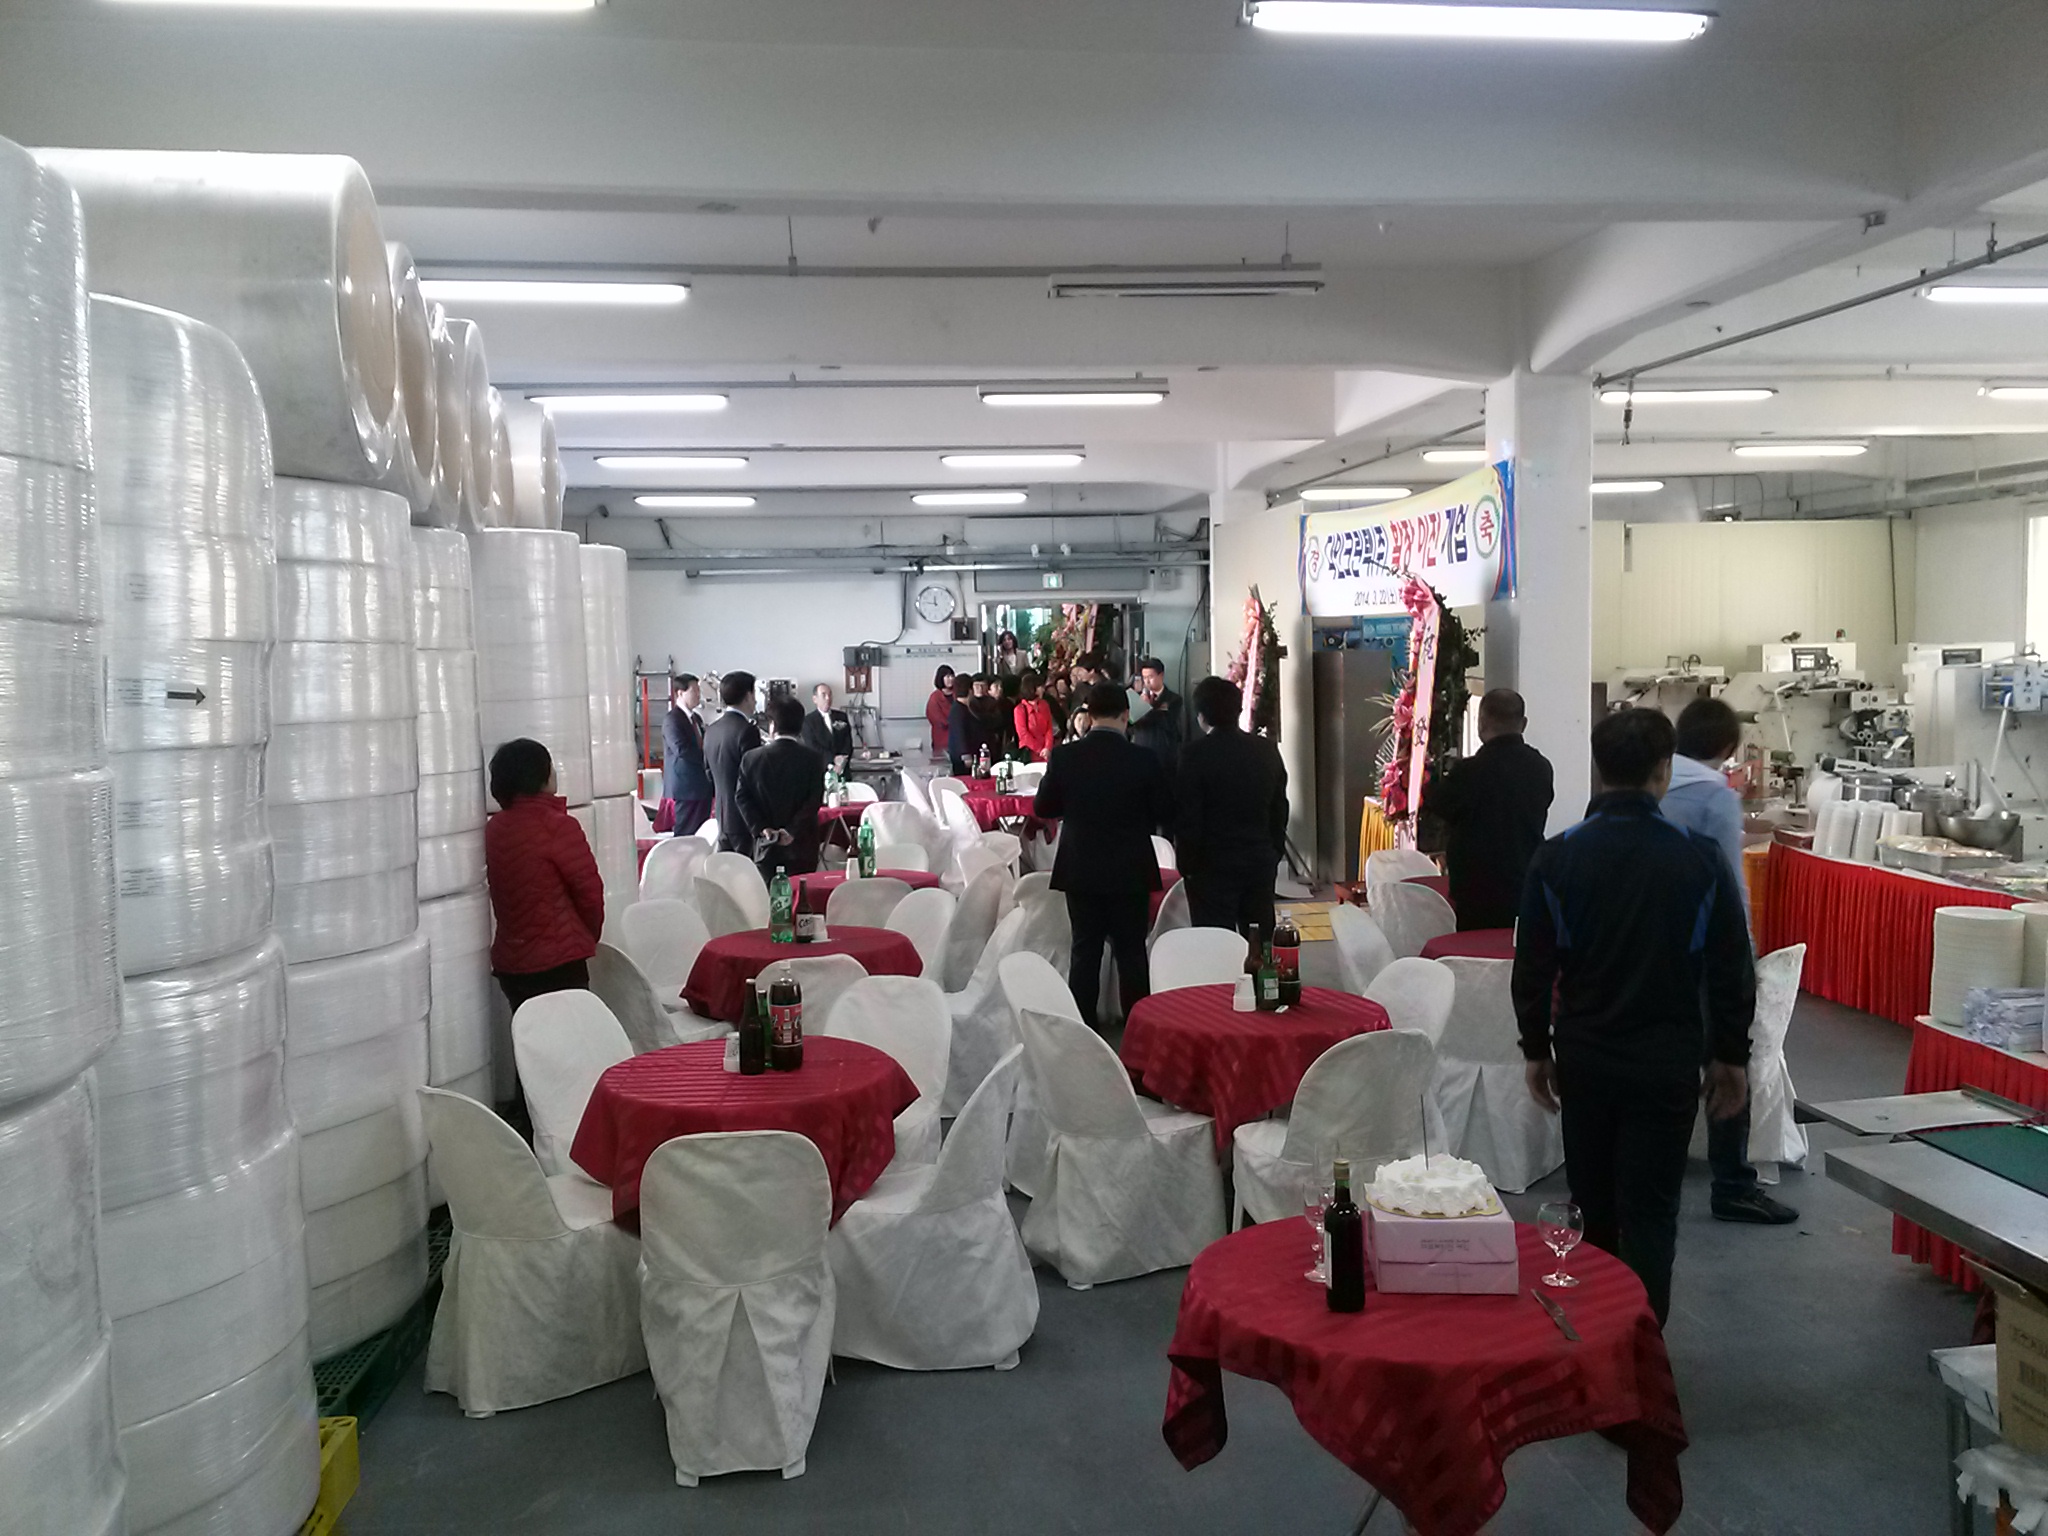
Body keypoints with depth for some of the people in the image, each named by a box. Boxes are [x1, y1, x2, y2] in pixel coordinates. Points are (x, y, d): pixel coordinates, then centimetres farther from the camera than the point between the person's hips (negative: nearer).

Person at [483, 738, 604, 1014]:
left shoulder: (494, 828, 5)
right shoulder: (556, 826, -15)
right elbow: (589, 889, -11)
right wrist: (590, 935, 8)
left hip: (509, 962, 7)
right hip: (558, 961, -7)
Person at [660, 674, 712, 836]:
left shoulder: (696, 718, 17)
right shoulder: (672, 719, -11)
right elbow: (681, 750, -22)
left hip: (702, 786, 8)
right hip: (685, 788, -8)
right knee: (686, 836, -6)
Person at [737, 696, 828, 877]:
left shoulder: (751, 758, 1)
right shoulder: (814, 758, -3)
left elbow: (743, 798, -2)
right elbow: (815, 800, -9)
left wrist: (760, 828, -6)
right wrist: (793, 831, -11)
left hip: (765, 847, 1)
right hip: (801, 848, -1)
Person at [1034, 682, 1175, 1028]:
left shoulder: (1064, 757, -9)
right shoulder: (1143, 759, -13)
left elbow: (1042, 808, 1)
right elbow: (1165, 813, -5)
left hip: (1080, 872, 1)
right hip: (1130, 872, -1)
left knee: (1085, 952, 11)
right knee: (1131, 952, 9)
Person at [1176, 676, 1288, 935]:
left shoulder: (1195, 753, -12)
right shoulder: (1267, 750, 4)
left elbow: (1186, 816, -12)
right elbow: (1280, 808, 10)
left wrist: (1187, 864, -2)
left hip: (1213, 865, -5)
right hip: (1262, 862, 5)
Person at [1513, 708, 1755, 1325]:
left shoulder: (1557, 858, -7)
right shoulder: (1700, 859, -9)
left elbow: (1533, 967, -2)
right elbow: (1732, 969, -3)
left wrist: (1537, 1049, 10)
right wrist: (1731, 1056, 8)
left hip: (1583, 1058, 2)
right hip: (1666, 1062, -2)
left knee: (1593, 1205, 17)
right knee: (1650, 1214, 4)